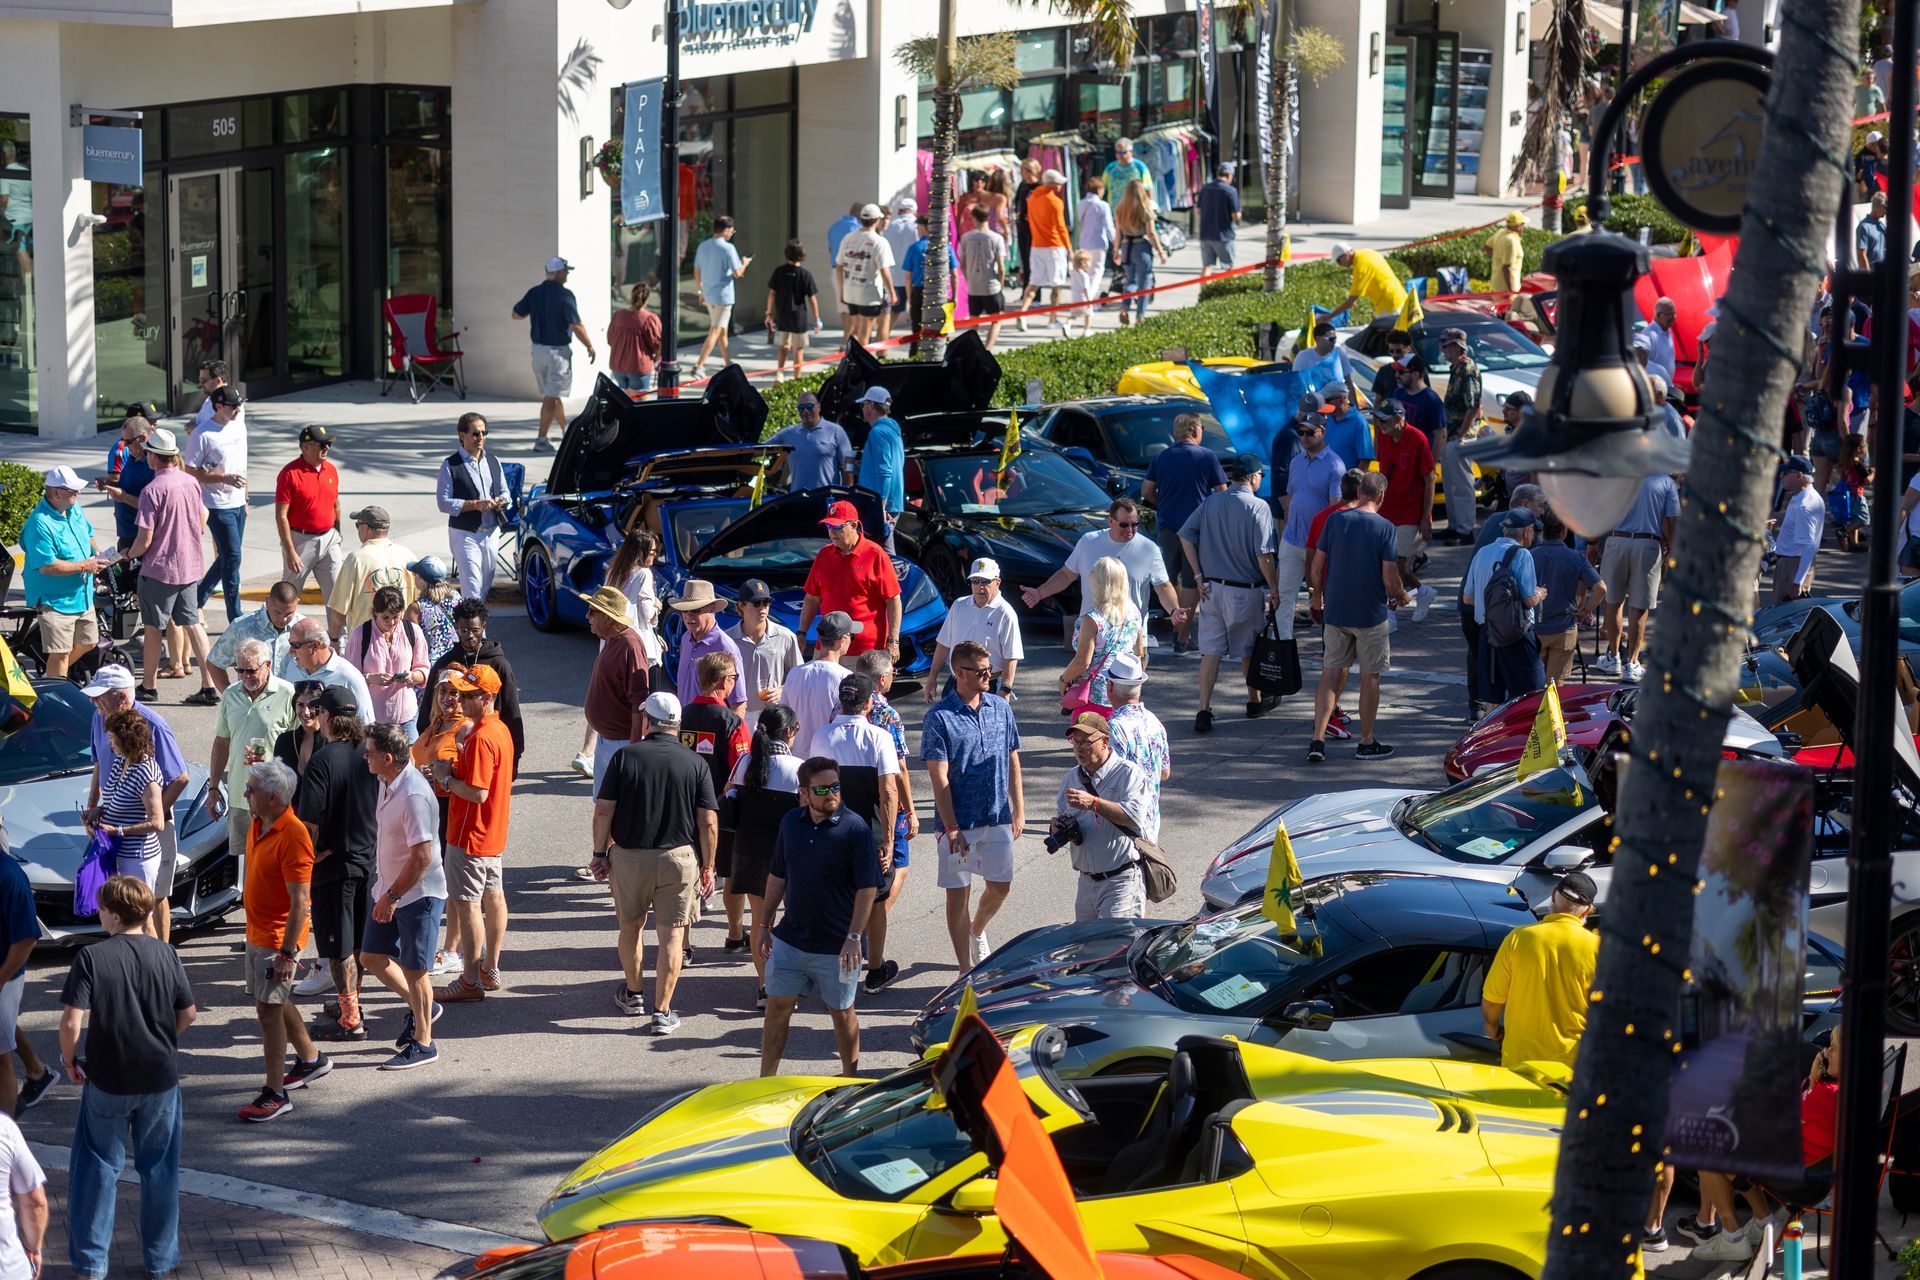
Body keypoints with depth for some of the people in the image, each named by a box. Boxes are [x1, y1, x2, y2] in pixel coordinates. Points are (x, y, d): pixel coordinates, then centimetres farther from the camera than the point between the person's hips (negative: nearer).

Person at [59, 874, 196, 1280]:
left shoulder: (91, 958, -14)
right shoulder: (165, 954, -4)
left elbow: (72, 1021, -19)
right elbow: (188, 1013, 2)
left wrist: (70, 1061, -1)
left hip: (108, 1081, -2)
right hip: (161, 1078, 2)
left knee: (99, 1168, 12)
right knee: (160, 1169, 15)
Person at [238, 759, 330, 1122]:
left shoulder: (292, 836, -25)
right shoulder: (257, 825, 4)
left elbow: (299, 902, -25)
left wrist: (287, 952, -25)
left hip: (278, 938, -10)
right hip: (256, 932, 10)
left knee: (269, 1009, -9)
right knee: (277, 1002, 21)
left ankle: (275, 1094, -5)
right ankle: (310, 1059, 41)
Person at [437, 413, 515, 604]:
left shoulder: (493, 461, 9)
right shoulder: (450, 465, -9)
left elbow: (505, 492, 18)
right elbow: (443, 502, -12)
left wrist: (502, 502, -7)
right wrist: (475, 505, -22)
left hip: (491, 532, 6)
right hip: (464, 534, -6)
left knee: (485, 587, 14)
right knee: (472, 589, -12)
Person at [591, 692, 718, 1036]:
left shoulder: (626, 757, -5)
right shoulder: (695, 764, -3)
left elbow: (603, 811, -6)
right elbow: (709, 822, -5)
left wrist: (600, 853, 4)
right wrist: (707, 867, 4)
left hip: (628, 856, 0)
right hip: (679, 857, 0)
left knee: (630, 926, 20)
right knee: (671, 934, 3)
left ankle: (632, 995, 35)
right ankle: (662, 1012, 1)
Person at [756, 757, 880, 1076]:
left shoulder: (854, 828, -12)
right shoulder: (791, 823, 3)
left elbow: (868, 888, -14)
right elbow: (777, 877, 14)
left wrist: (854, 936, -20)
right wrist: (765, 925, 13)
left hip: (836, 946, -4)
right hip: (789, 939, 4)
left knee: (842, 1013, 9)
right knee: (777, 1008, 7)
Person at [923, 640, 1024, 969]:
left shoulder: (1000, 708, 3)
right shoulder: (940, 717, -12)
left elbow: (1012, 761, 11)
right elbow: (939, 778, -13)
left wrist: (1019, 809, 8)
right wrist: (951, 828, -17)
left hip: (998, 818, 5)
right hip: (959, 822, -5)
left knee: (1000, 886, 14)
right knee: (959, 893, 5)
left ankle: (977, 932, 45)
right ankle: (966, 970, 15)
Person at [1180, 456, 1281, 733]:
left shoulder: (1211, 502, 4)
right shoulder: (1258, 507, -12)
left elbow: (1185, 535, 1)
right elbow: (1264, 555, -16)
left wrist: (1199, 575, 3)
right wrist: (1274, 590, -7)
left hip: (1211, 588, 4)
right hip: (1245, 591, -4)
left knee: (1210, 651, 4)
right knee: (1248, 649, 15)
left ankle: (1204, 711, -4)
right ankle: (1255, 701, 34)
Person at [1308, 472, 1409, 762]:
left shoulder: (1335, 520, -2)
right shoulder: (1386, 528, -12)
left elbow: (1316, 567, 1)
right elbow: (1390, 578, -13)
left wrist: (1320, 596, 17)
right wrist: (1401, 597, 7)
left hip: (1335, 611, 3)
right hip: (1371, 614, -3)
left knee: (1330, 675, 7)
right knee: (1370, 678, 9)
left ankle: (1317, 740, -2)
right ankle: (1366, 743, 17)